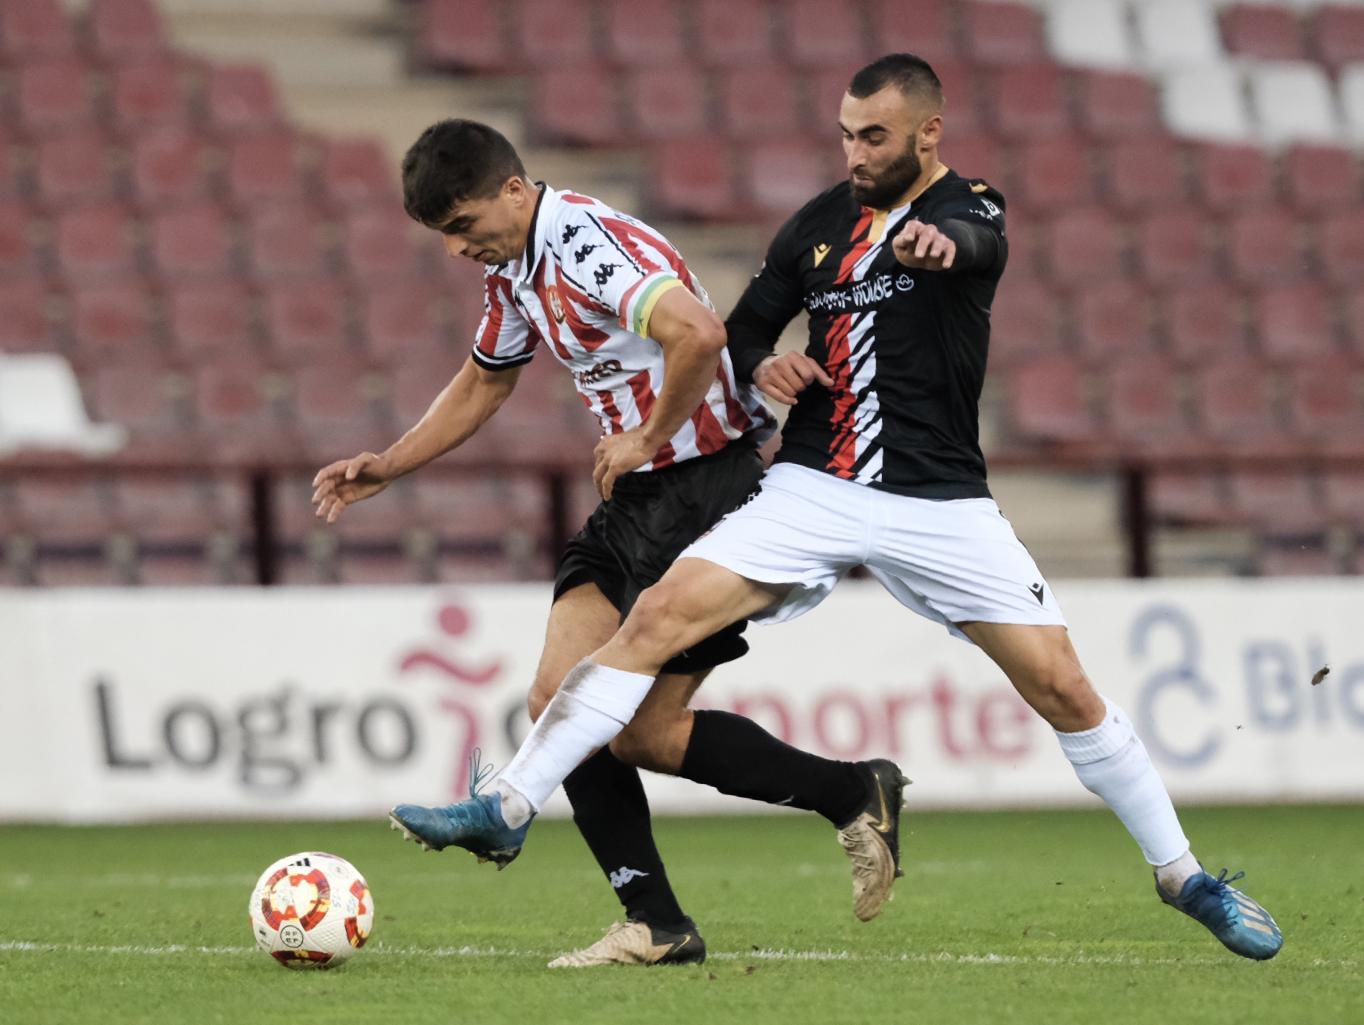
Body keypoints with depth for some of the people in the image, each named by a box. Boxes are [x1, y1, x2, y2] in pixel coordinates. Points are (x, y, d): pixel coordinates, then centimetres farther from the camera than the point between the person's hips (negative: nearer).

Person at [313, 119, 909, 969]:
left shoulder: (589, 246, -21)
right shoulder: (515, 270, 11)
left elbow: (698, 332, -37)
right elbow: (482, 385, 29)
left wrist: (646, 438, -23)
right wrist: (386, 467, 23)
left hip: (710, 484, -10)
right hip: (637, 495, 10)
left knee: (641, 731, -7)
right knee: (561, 700, -2)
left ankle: (855, 796, 9)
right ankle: (655, 925, 0)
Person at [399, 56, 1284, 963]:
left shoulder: (971, 208, -6)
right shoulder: (820, 222, 8)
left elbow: (971, 241, -33)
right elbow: (745, 327, 19)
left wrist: (939, 241, -58)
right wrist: (764, 366, -6)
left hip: (941, 504, -3)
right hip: (813, 489, 3)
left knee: (1063, 688, -6)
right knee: (658, 619, -14)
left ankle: (1184, 877, 12)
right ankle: (509, 810, -13)